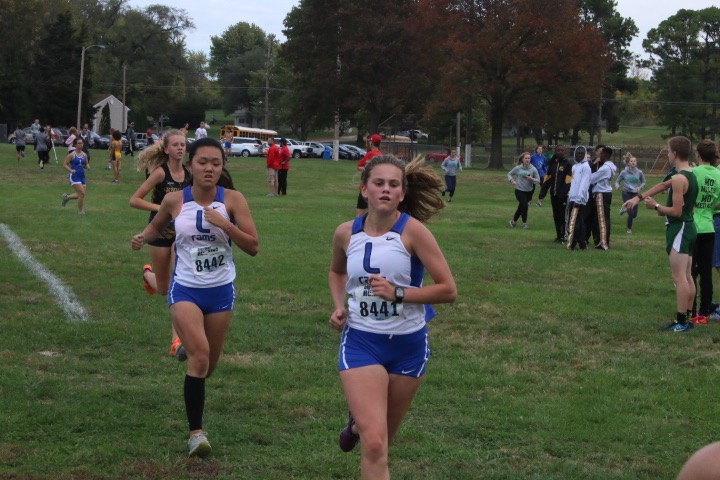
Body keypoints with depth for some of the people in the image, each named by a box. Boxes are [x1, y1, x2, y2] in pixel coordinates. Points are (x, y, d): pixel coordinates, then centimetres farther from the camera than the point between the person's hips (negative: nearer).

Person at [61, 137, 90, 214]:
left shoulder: (84, 155, 7)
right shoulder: (71, 155, -7)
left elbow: (86, 164, 19)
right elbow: (64, 165, -4)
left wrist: (87, 167, -5)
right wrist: (71, 170, -19)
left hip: (82, 176, 6)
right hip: (74, 176, -6)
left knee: (80, 195, 9)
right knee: (82, 193, -14)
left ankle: (66, 197, 34)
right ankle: (80, 210, 3)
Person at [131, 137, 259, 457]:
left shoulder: (232, 200, -8)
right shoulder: (174, 201, -5)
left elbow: (253, 247, -10)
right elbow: (157, 227, 16)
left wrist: (223, 223, -22)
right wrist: (143, 237, -6)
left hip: (221, 290, 2)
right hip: (185, 289, -2)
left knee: (208, 365, 14)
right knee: (200, 355, -21)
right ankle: (196, 432, -12)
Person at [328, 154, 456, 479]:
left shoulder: (412, 231, -14)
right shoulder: (346, 233, -4)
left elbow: (448, 290, -14)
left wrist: (397, 293, -23)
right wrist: (339, 306, 2)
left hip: (408, 344, 0)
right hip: (360, 342, 0)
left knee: (384, 438, 21)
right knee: (374, 444, -17)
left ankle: (359, 422, 55)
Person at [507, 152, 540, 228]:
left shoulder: (533, 169, -6)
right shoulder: (518, 168, -6)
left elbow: (538, 180, -4)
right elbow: (509, 174, 8)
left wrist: (532, 179, -23)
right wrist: (511, 180, -11)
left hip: (529, 191, 2)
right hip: (519, 190, -2)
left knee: (521, 207, 13)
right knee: (524, 205, -15)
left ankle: (514, 221, 34)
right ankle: (524, 223, 3)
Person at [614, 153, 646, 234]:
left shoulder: (639, 172, -1)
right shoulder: (624, 172, -5)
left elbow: (644, 182, 13)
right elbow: (617, 181, 3)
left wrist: (640, 187, -7)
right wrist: (617, 186, -19)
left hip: (635, 194, 3)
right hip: (626, 194, -3)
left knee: (634, 214, 5)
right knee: (631, 213, -12)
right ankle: (629, 229, 10)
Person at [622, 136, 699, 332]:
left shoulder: (679, 179, -19)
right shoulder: (690, 174, 11)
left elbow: (676, 211, -21)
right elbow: (663, 185, 17)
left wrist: (656, 206, -6)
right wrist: (639, 197, 15)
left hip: (679, 228, -10)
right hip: (689, 227, 10)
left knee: (679, 277, -9)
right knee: (687, 277, 13)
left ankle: (681, 321, -9)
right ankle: (687, 318, 18)